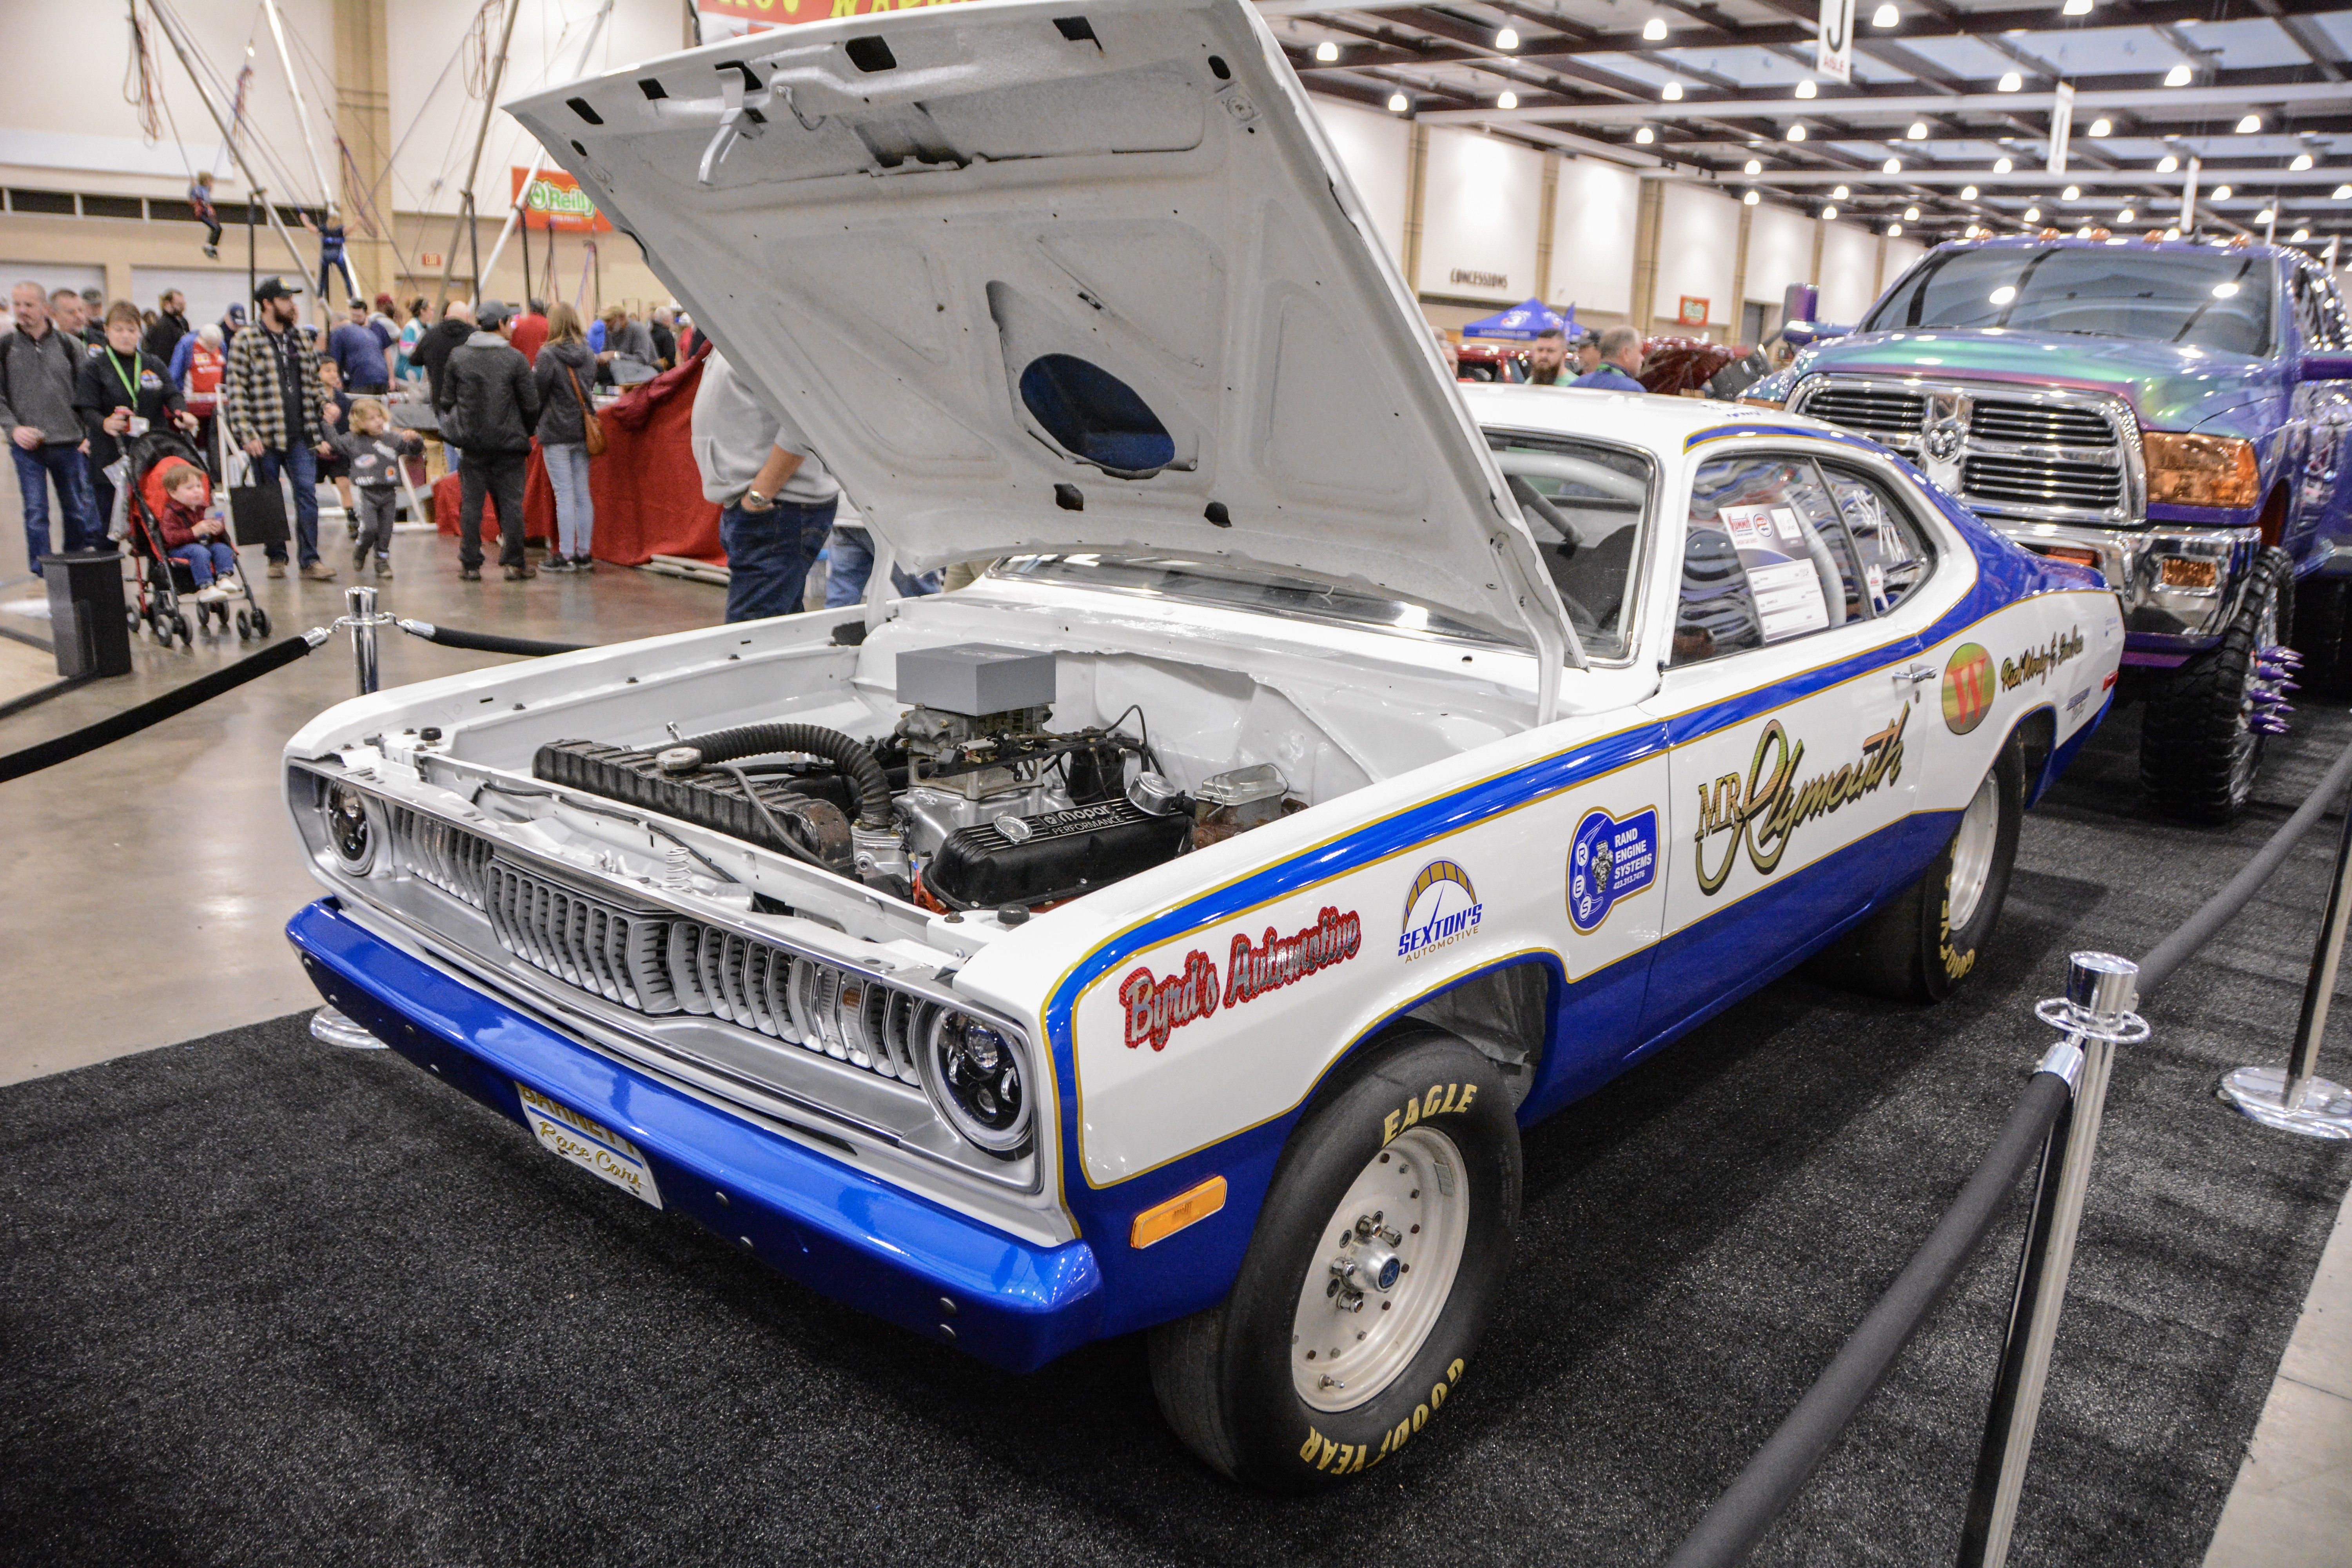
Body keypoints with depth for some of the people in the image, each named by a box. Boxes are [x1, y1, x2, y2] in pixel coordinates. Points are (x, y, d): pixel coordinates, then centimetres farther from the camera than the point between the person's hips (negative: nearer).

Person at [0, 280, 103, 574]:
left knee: (79, 511, 9)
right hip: (27, 447, -1)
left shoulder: (68, 345, 4)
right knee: (36, 514, -2)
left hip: (69, 443, 1)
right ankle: (42, 572, 5)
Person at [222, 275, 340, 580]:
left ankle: (310, 559, -3)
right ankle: (277, 557, 17)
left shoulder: (300, 340, 14)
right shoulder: (246, 341, -4)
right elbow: (235, 391, -8)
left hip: (300, 436, 4)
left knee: (307, 494, -4)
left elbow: (314, 383, 22)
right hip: (265, 438, -4)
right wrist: (247, 435, -14)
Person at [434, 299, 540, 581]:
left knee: (472, 503, 7)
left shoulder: (458, 356, 2)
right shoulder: (515, 359, -6)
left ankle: (471, 564, 9)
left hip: (471, 442, 2)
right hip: (509, 443, -2)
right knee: (511, 502, 4)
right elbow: (531, 406, -5)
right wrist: (524, 432, 12)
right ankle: (515, 563, 6)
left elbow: (445, 401, 4)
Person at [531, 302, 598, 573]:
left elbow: (536, 393, -7)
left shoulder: (548, 355, -11)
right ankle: (584, 553, 12)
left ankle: (566, 555, -1)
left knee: (564, 495, -3)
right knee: (583, 494, 9)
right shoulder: (588, 354, 5)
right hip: (583, 431, 5)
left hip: (556, 432, -5)